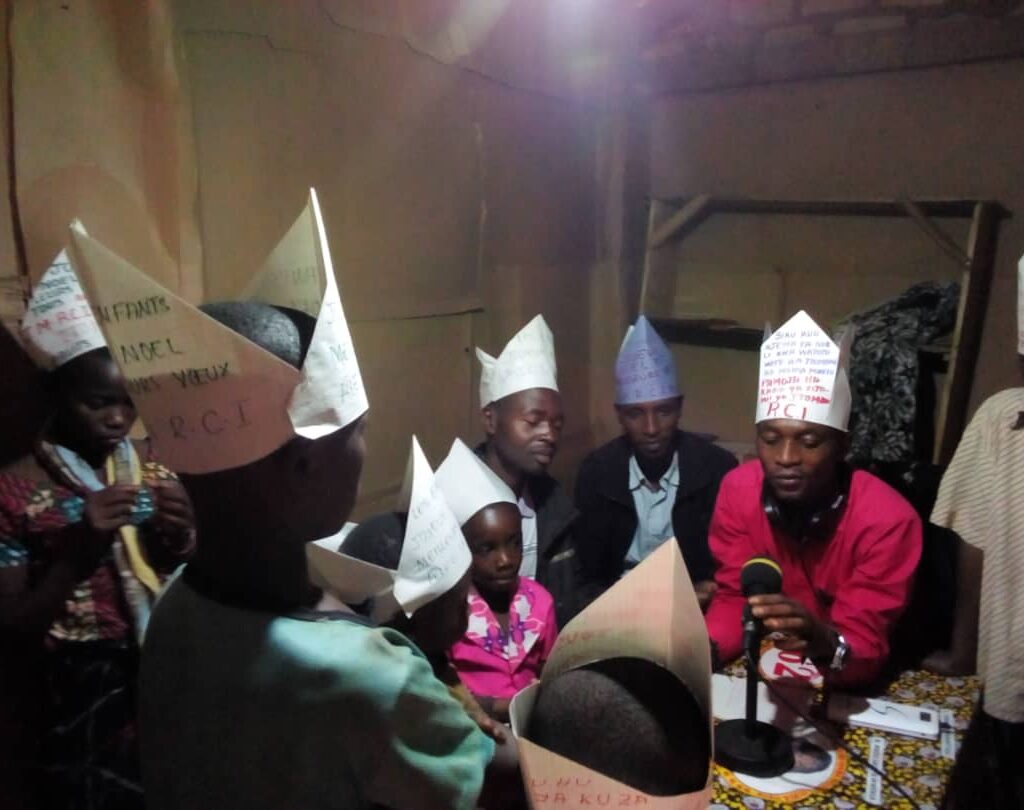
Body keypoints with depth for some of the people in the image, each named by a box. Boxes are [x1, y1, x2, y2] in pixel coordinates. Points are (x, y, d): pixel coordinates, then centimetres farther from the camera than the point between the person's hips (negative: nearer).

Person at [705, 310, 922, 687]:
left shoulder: (889, 521, -23)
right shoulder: (738, 490, -15)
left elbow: (866, 647, -22)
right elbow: (733, 596, -7)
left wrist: (826, 644, -44)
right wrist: (704, 649, -27)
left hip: (846, 681, -2)